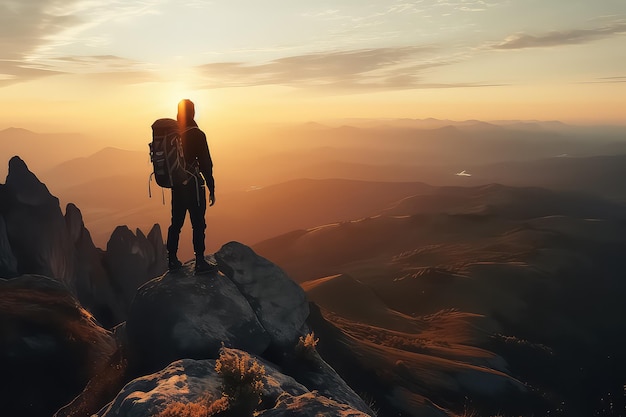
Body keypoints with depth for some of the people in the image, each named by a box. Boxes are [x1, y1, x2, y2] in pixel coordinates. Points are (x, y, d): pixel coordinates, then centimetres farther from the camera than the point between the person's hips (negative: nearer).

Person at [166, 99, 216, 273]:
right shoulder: (196, 134, -12)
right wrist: (211, 189, -7)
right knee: (198, 224, 1)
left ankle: (172, 260, 22)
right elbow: (206, 164, -12)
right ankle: (200, 262, 3)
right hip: (193, 185, -6)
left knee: (176, 223, 15)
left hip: (176, 185, 6)